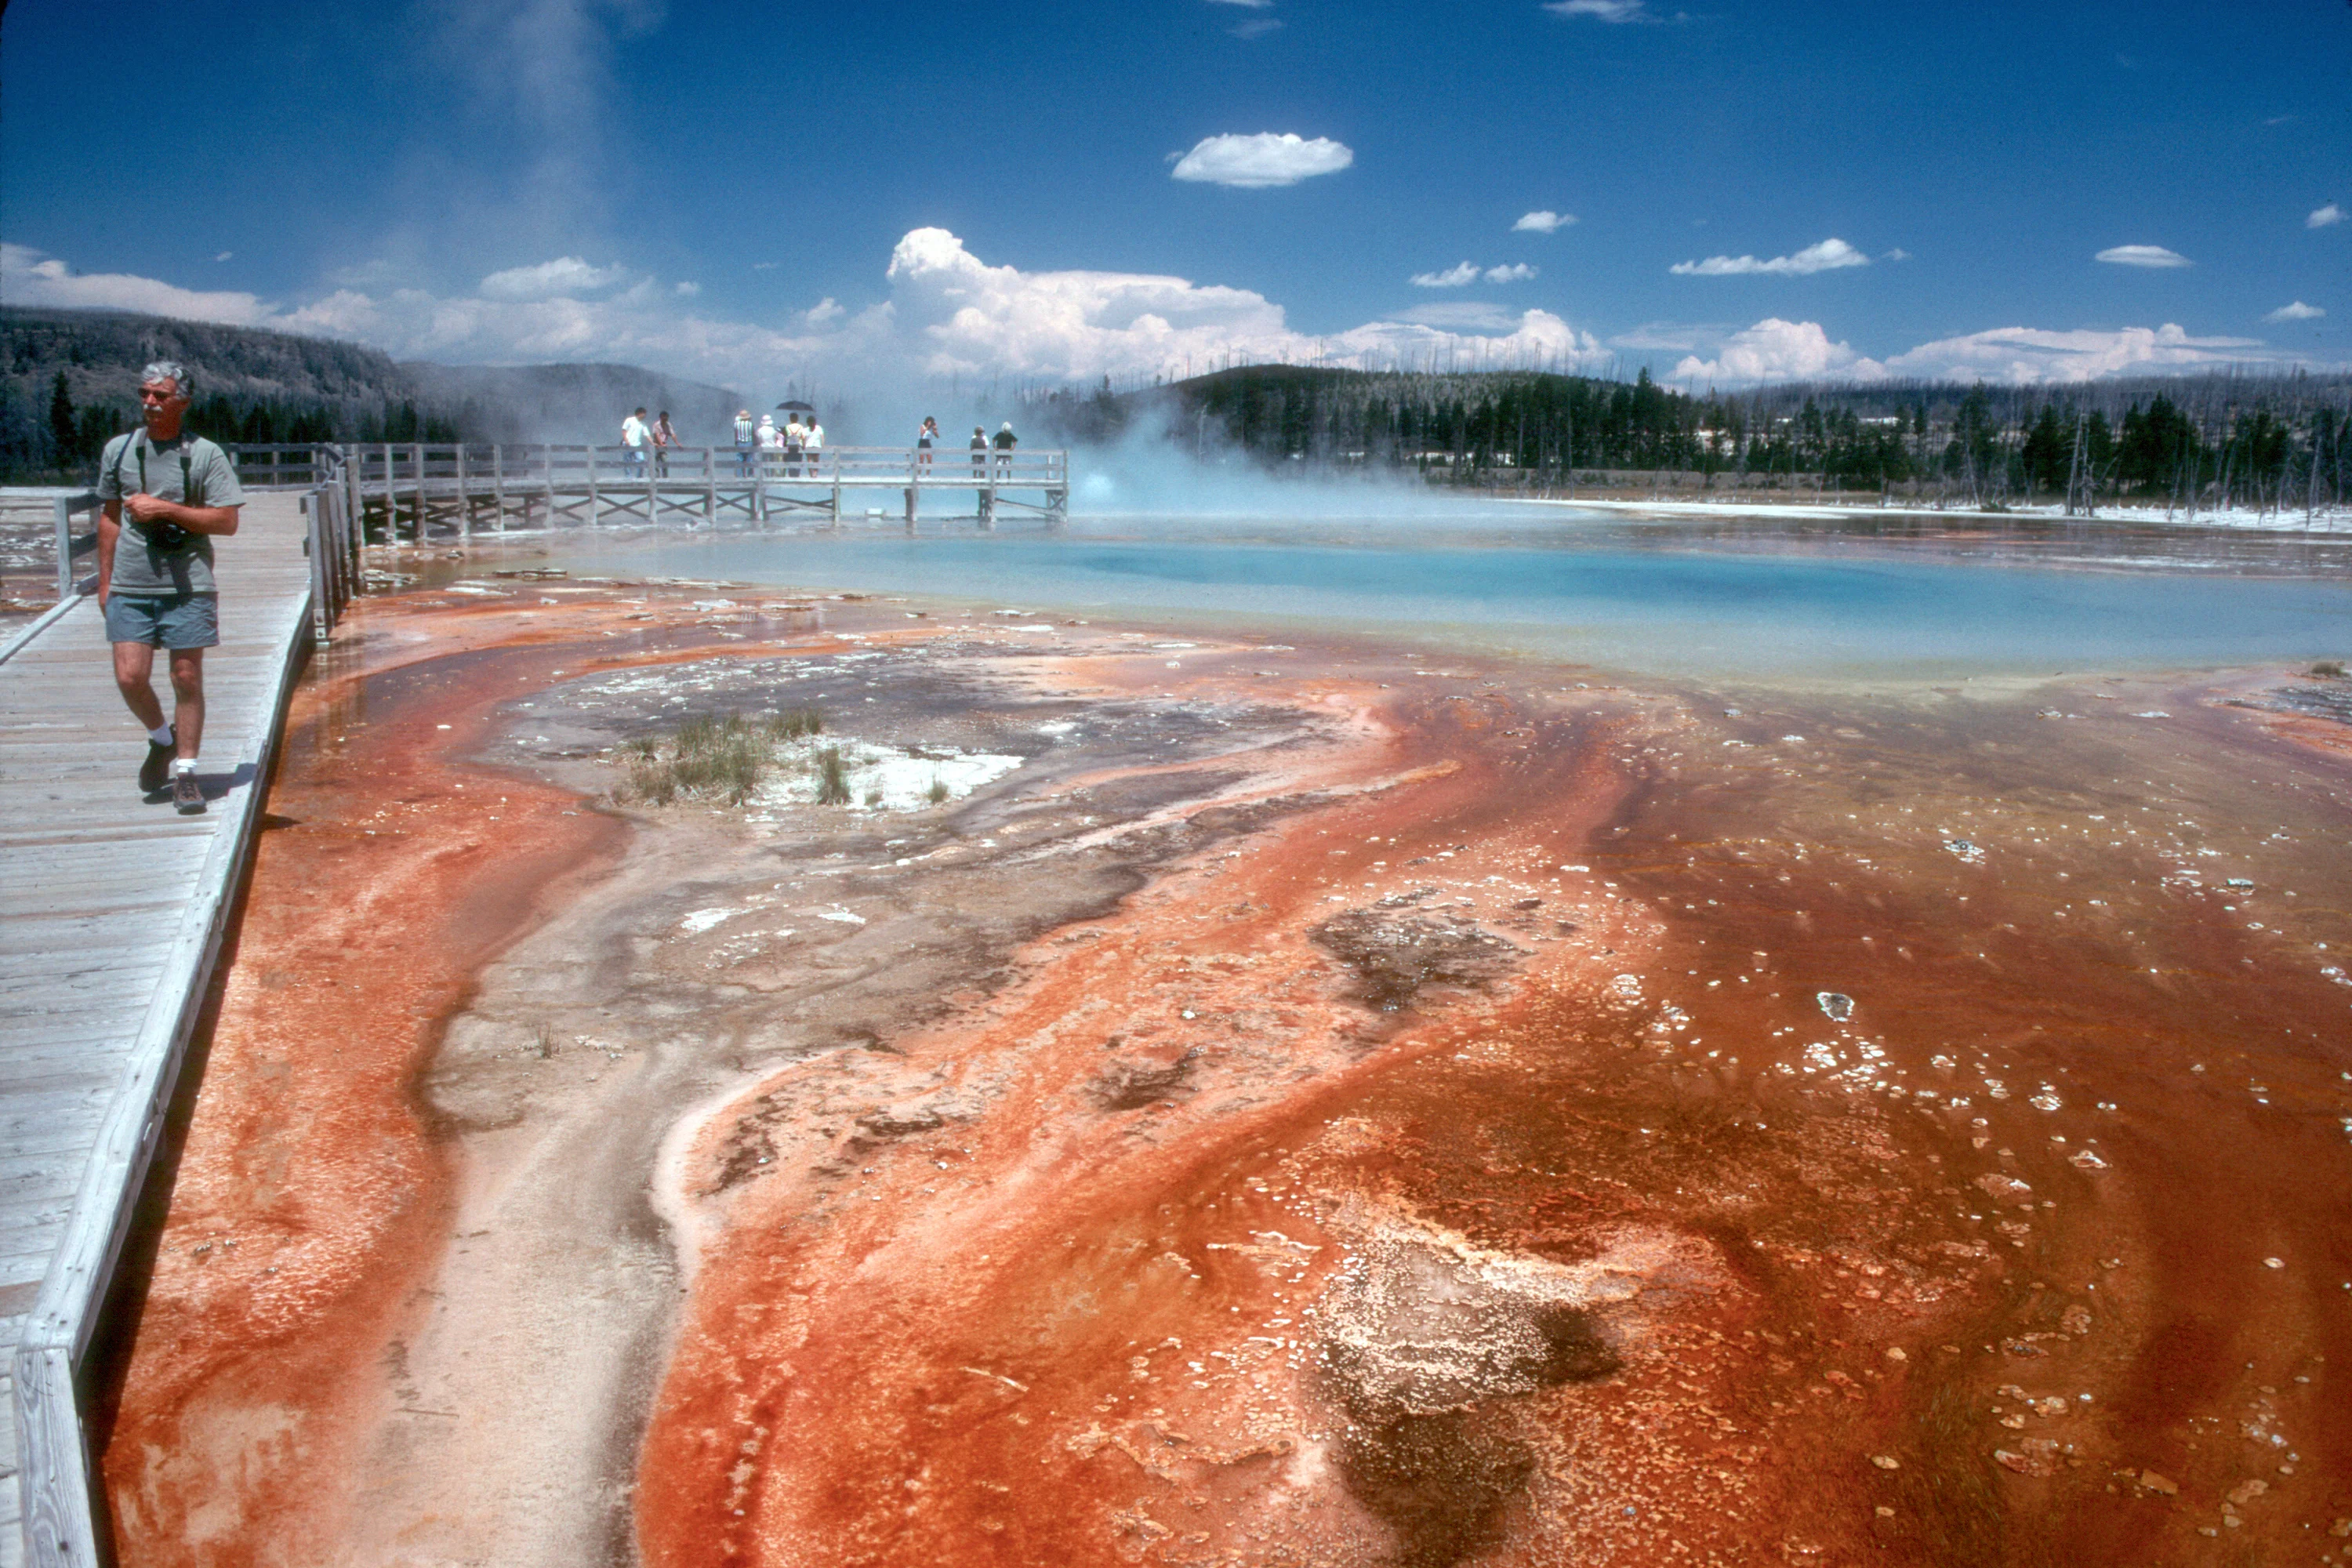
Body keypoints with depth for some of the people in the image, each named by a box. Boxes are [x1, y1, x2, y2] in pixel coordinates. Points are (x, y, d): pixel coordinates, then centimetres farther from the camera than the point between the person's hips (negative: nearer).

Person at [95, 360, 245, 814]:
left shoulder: (205, 454, -2)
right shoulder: (118, 450, 8)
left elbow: (227, 521, -6)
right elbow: (109, 517, 16)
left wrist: (165, 509, -15)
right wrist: (104, 580, 15)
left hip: (188, 586, -2)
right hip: (130, 586, 3)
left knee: (187, 678, 1)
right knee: (130, 678, -5)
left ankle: (185, 769, 12)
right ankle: (161, 739, 24)